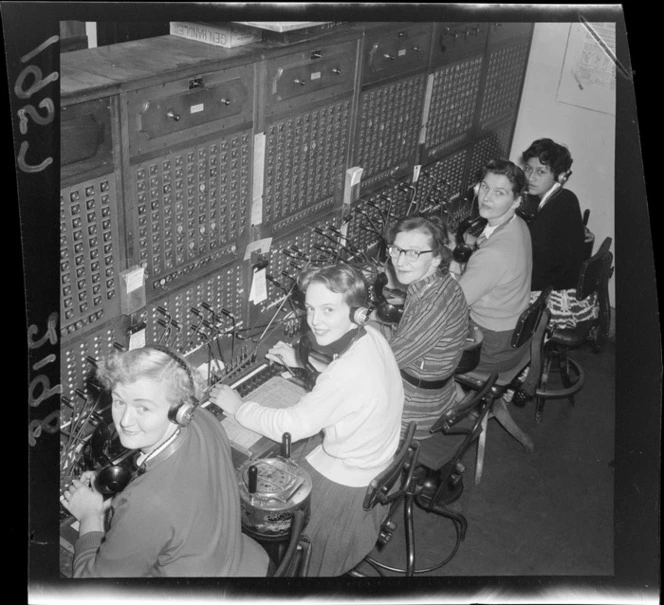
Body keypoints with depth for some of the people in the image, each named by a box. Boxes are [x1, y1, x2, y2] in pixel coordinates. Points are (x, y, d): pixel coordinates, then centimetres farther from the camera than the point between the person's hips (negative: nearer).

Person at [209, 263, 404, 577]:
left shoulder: (347, 374, -36)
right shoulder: (372, 337, -9)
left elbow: (288, 427, -26)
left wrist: (237, 406, -13)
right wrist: (301, 362, 7)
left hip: (344, 488, -8)